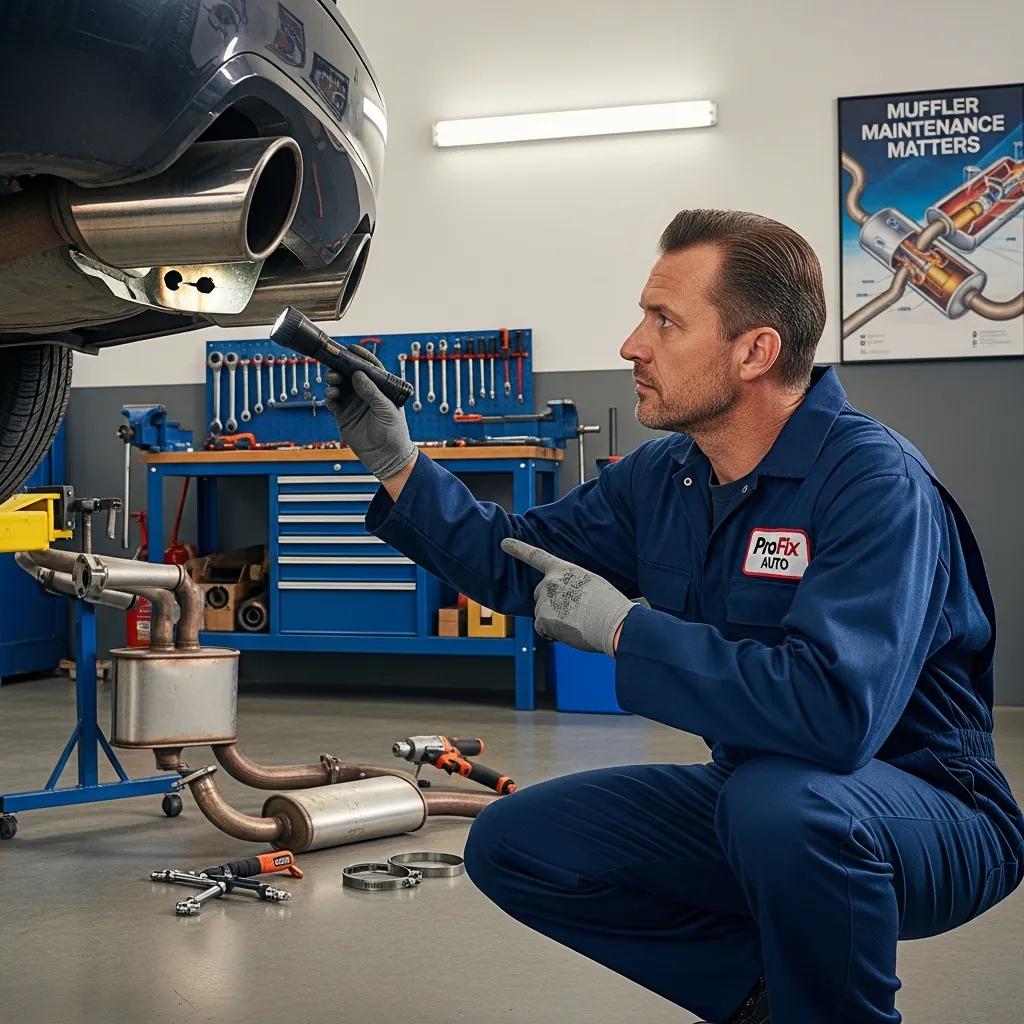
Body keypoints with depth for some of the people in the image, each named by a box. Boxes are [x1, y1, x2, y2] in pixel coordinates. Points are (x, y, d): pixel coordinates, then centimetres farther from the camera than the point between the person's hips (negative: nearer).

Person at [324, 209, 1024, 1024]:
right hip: (752, 797, 7)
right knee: (512, 845, 0)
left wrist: (622, 627, -30)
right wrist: (397, 461, -3)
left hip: (928, 813, -7)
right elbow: (516, 564, 10)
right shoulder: (662, 477, -2)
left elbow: (836, 710, -39)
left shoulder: (874, 484, -26)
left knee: (777, 799, -39)